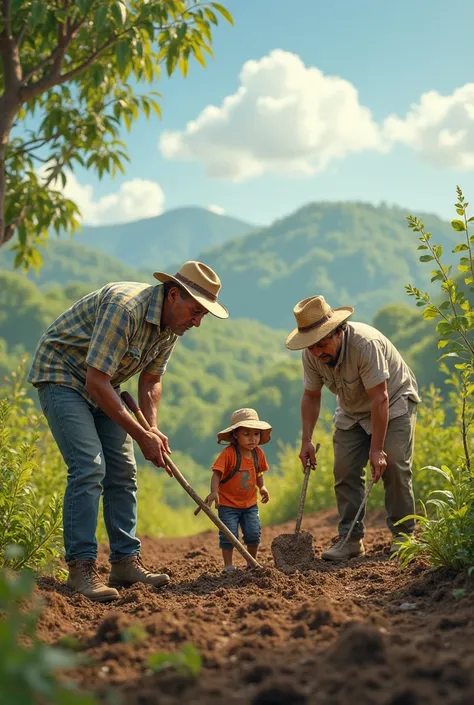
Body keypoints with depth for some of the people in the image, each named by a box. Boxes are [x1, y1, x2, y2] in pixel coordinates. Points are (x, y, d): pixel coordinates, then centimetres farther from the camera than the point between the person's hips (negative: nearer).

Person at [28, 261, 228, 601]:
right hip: (61, 375, -9)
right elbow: (96, 383, -32)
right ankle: (81, 566, -17)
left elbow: (150, 381, 9)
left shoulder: (172, 325, -3)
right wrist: (141, 435, -26)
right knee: (89, 467, -20)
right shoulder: (125, 306, -32)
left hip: (102, 387, 9)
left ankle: (126, 560, 9)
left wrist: (154, 429, -8)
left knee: (122, 471, 3)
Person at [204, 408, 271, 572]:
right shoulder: (228, 453, -21)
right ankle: (228, 565, 7)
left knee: (254, 534, 4)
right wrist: (214, 492, -39)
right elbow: (217, 473, -26)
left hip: (250, 503, 5)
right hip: (228, 503, -5)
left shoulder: (258, 453, -2)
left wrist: (262, 487, -2)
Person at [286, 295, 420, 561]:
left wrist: (376, 449, -32)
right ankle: (351, 539, 0)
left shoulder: (365, 343, -37)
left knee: (394, 465, -17)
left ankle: (404, 536, -4)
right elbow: (311, 395, -3)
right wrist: (307, 440, -10)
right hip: (353, 413, 5)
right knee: (345, 470, -6)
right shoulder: (311, 354, -18)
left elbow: (380, 399, -33)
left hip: (394, 403, -5)